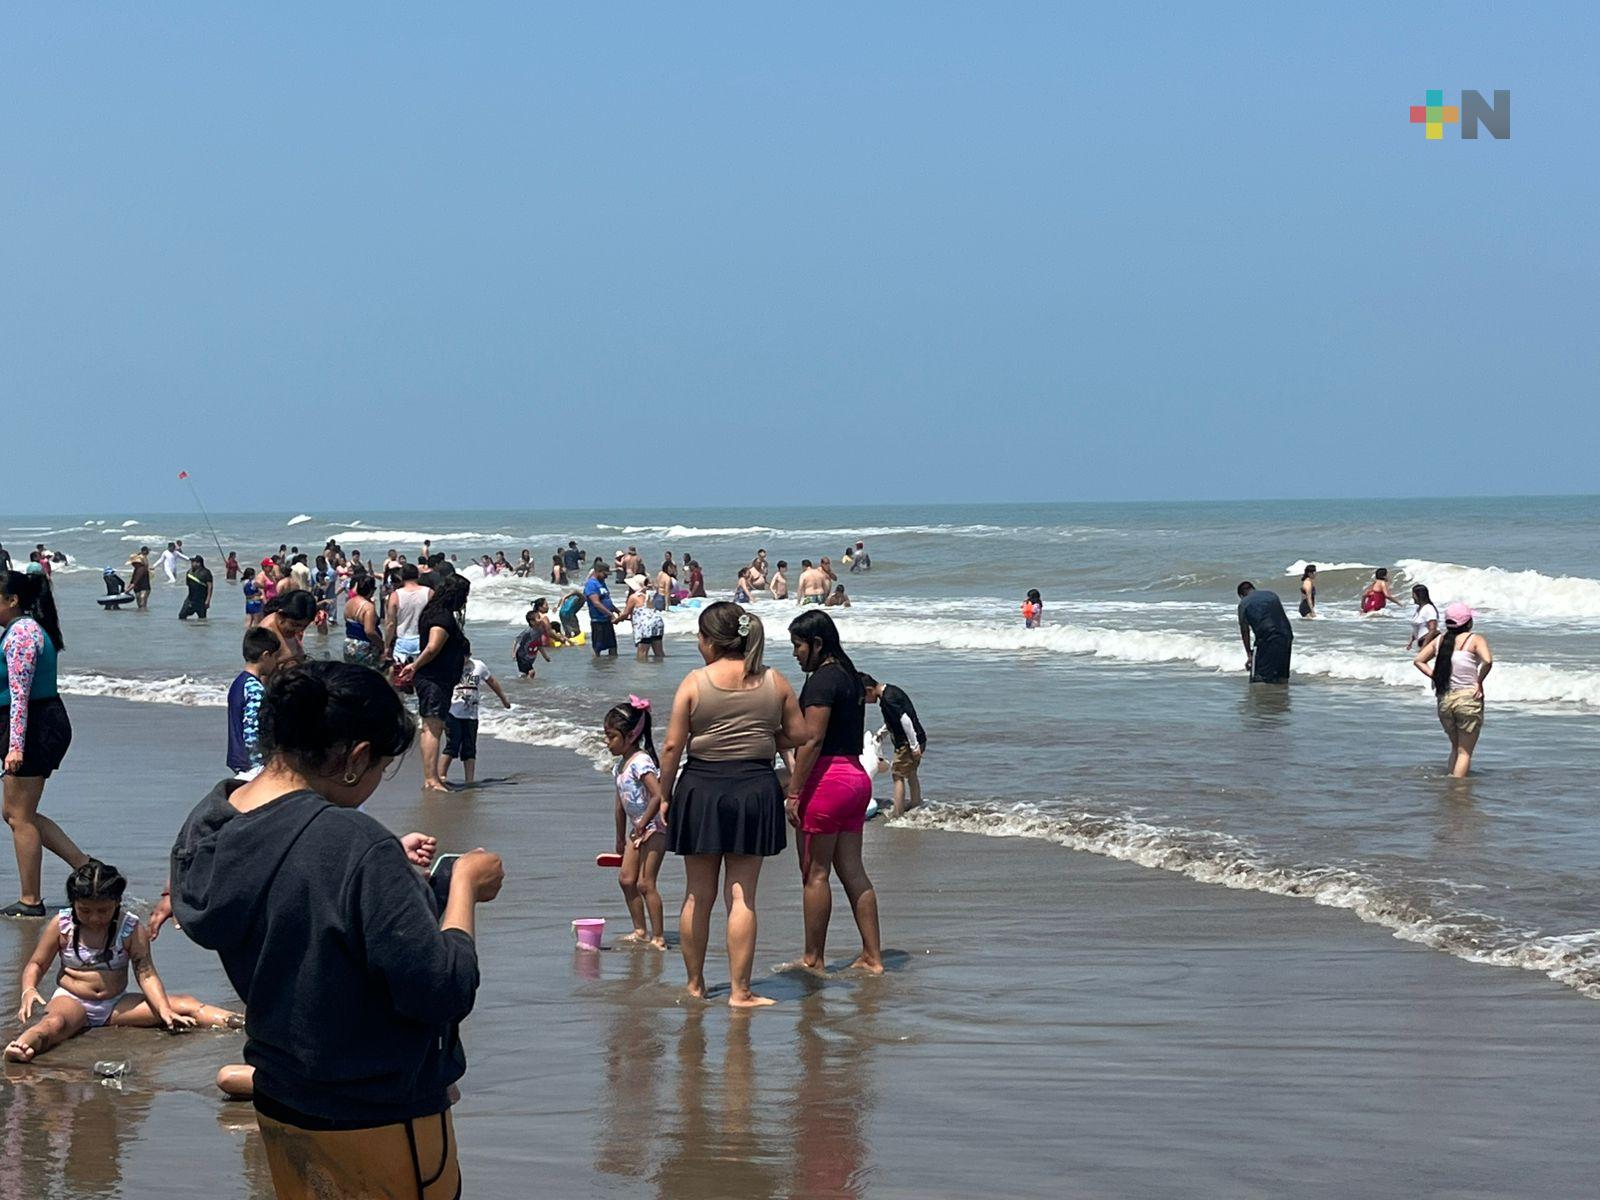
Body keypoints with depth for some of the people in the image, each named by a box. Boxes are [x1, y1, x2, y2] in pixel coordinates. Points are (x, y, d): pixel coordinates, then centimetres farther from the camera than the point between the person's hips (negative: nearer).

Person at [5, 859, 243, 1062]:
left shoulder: (132, 928, -4)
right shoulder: (61, 925, -5)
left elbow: (146, 974, -8)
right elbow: (36, 964, 3)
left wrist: (165, 1012, -23)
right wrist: (29, 991, -20)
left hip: (116, 1004, 3)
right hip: (71, 1000, -3)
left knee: (185, 1005, -14)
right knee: (54, 1023, -41)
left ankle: (241, 1023, -26)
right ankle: (22, 1045, -73)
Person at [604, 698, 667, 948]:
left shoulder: (641, 762, -20)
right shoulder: (621, 765, 10)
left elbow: (658, 796, -30)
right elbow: (621, 805, 19)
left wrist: (642, 825, -22)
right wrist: (620, 838, 23)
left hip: (654, 827, -10)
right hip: (637, 829, 10)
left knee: (645, 883, -10)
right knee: (626, 879, 10)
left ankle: (658, 938, -4)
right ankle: (640, 932, 20)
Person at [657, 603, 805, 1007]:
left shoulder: (695, 682, -6)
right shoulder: (775, 682, 1)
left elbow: (673, 746, -7)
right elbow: (796, 735, 7)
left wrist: (665, 794, 3)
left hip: (701, 788, -1)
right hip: (755, 789, 1)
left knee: (698, 895, 12)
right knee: (742, 895, 3)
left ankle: (695, 983, 23)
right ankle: (739, 991, 1)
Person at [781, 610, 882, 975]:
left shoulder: (823, 679, -12)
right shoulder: (850, 677, 17)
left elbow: (812, 740, -18)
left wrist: (793, 793, -17)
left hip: (827, 777, -9)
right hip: (856, 776, 9)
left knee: (815, 872, -1)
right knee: (852, 871, 10)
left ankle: (813, 959, 5)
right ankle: (872, 957, 9)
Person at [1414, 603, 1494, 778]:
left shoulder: (1440, 640, 7)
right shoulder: (1475, 639, -8)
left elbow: (1418, 660, 9)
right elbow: (1487, 661, -24)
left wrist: (1435, 676, 6)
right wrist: (1479, 681, -10)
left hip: (1444, 700, 5)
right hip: (1468, 698, -5)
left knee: (1455, 748, 22)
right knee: (1465, 751, 3)